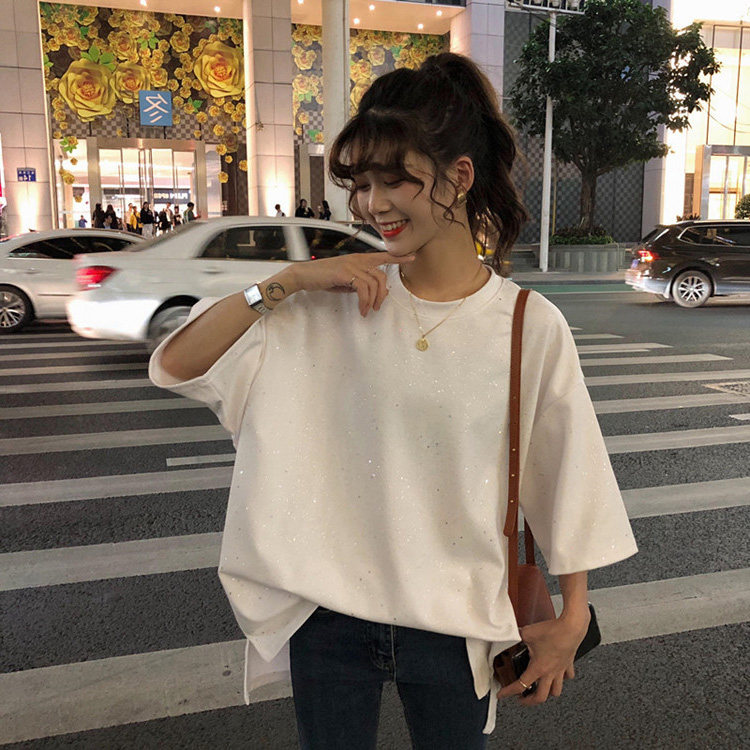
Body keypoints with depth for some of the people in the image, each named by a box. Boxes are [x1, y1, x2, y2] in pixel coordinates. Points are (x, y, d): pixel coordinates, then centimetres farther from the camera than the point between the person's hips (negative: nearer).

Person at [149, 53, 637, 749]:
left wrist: (571, 621, 2)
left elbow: (568, 482, -3)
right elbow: (175, 363, -9)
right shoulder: (331, 304, -8)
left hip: (454, 625, -1)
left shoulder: (531, 326, -12)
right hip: (327, 611, 2)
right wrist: (290, 280, -18)